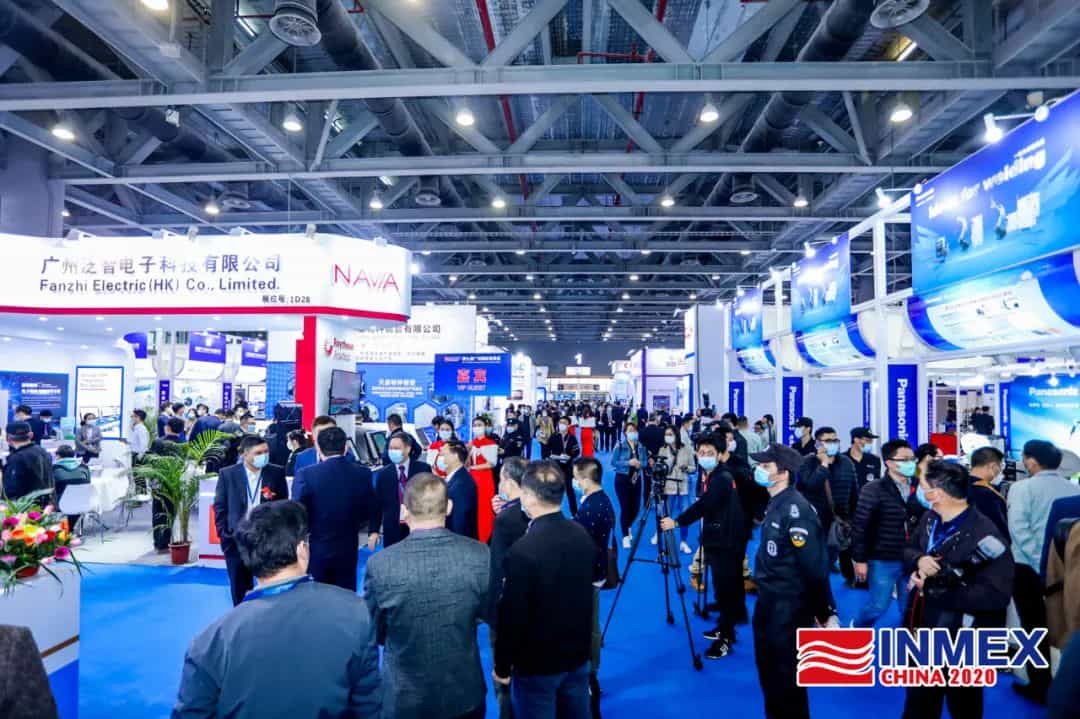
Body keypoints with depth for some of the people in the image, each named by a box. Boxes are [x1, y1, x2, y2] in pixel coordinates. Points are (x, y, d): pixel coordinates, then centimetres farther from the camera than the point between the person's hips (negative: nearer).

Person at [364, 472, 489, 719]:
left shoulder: (380, 564, -24)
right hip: (465, 692, 2)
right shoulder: (480, 555, -20)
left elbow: (373, 633, -8)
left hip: (405, 697, -1)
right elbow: (491, 614, -3)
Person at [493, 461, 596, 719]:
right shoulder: (583, 535, -7)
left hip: (537, 662, -6)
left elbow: (512, 614, -19)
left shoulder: (523, 550, -26)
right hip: (579, 653, 6)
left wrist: (502, 666, -8)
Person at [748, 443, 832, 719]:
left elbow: (815, 565, -23)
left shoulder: (795, 508, -23)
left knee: (786, 674, 6)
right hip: (769, 599, 9)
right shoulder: (775, 503, 5)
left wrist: (825, 612, -18)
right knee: (768, 668, 22)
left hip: (790, 605, -9)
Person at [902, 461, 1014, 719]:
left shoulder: (984, 535, -27)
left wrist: (932, 588, -27)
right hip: (923, 632, 7)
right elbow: (908, 550, 10)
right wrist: (919, 560, -15)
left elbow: (996, 595, -31)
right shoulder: (930, 519, -2)